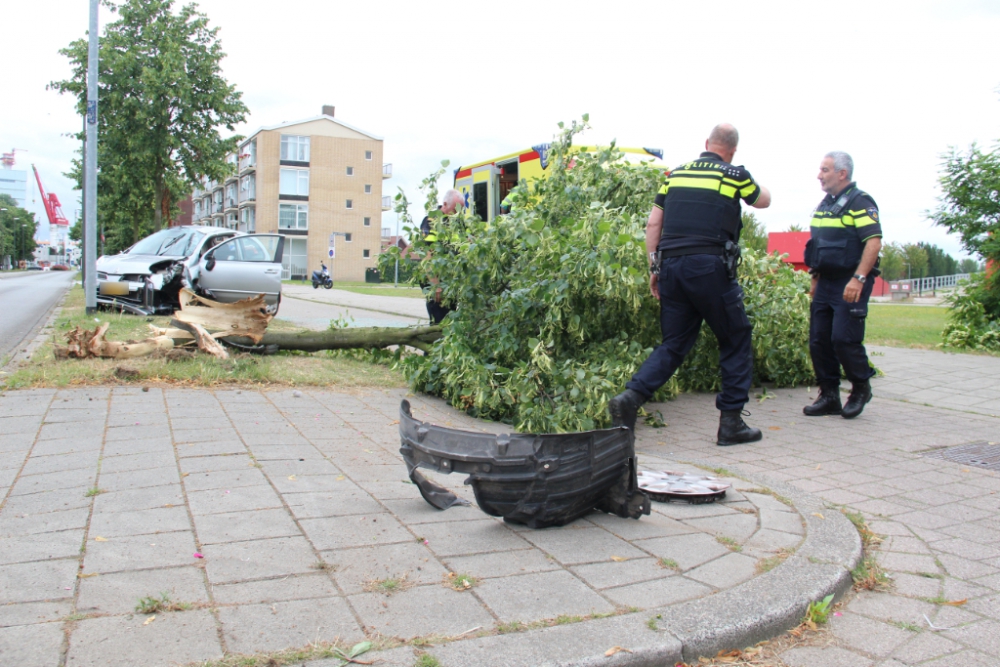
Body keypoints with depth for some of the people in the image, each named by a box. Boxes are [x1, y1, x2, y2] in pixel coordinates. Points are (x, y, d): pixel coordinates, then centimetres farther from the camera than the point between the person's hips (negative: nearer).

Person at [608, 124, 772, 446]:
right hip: (710, 268, -4)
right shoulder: (735, 175, 4)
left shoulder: (676, 174, 14)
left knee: (674, 344, 12)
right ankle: (731, 422, 12)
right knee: (736, 342, 11)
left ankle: (630, 396, -8)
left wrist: (654, 268, 15)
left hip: (671, 266, 4)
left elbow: (653, 223, 10)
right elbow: (764, 200, 24)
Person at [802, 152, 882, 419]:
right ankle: (829, 397, 14)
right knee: (819, 340, 4)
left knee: (844, 338, -11)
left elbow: (874, 242, -18)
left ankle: (861, 389, 12)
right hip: (826, 283, 8)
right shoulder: (824, 204, 17)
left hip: (850, 285, -8)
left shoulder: (860, 202, -9)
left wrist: (858, 279, -27)